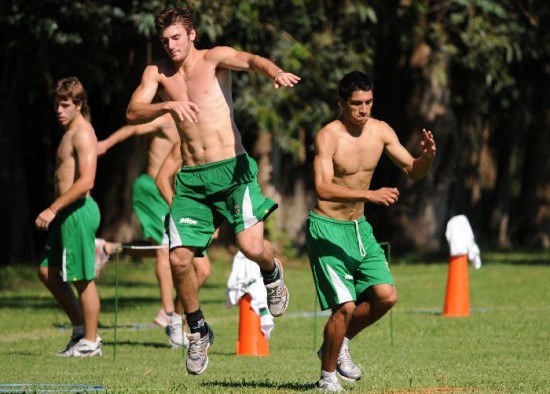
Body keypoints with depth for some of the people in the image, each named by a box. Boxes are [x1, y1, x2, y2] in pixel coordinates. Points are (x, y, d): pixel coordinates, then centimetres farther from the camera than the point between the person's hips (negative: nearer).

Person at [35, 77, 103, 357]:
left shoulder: (82, 134, -14)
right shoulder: (70, 132, 17)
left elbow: (86, 181, -23)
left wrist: (52, 209, -22)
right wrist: (55, 211, 17)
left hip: (78, 210, -10)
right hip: (66, 213, 10)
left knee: (82, 278, -4)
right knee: (47, 271, 13)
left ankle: (90, 341, 3)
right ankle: (80, 329, 20)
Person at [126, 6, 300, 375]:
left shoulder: (215, 58, -2)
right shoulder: (157, 72, 8)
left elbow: (250, 60, -21)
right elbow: (133, 113, -3)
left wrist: (276, 72, -44)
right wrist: (168, 105, -23)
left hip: (232, 169, -4)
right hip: (191, 178, 4)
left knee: (252, 246, -19)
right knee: (179, 259, -6)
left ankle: (272, 273, 18)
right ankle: (198, 330, 16)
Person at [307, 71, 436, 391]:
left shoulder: (380, 131, 1)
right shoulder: (328, 136, -19)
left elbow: (413, 171, 9)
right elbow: (323, 188, -31)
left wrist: (428, 156, -14)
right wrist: (370, 195, -40)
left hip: (360, 227, 7)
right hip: (327, 228, -7)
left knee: (386, 296, -5)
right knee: (345, 305, -14)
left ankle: (340, 343, 19)